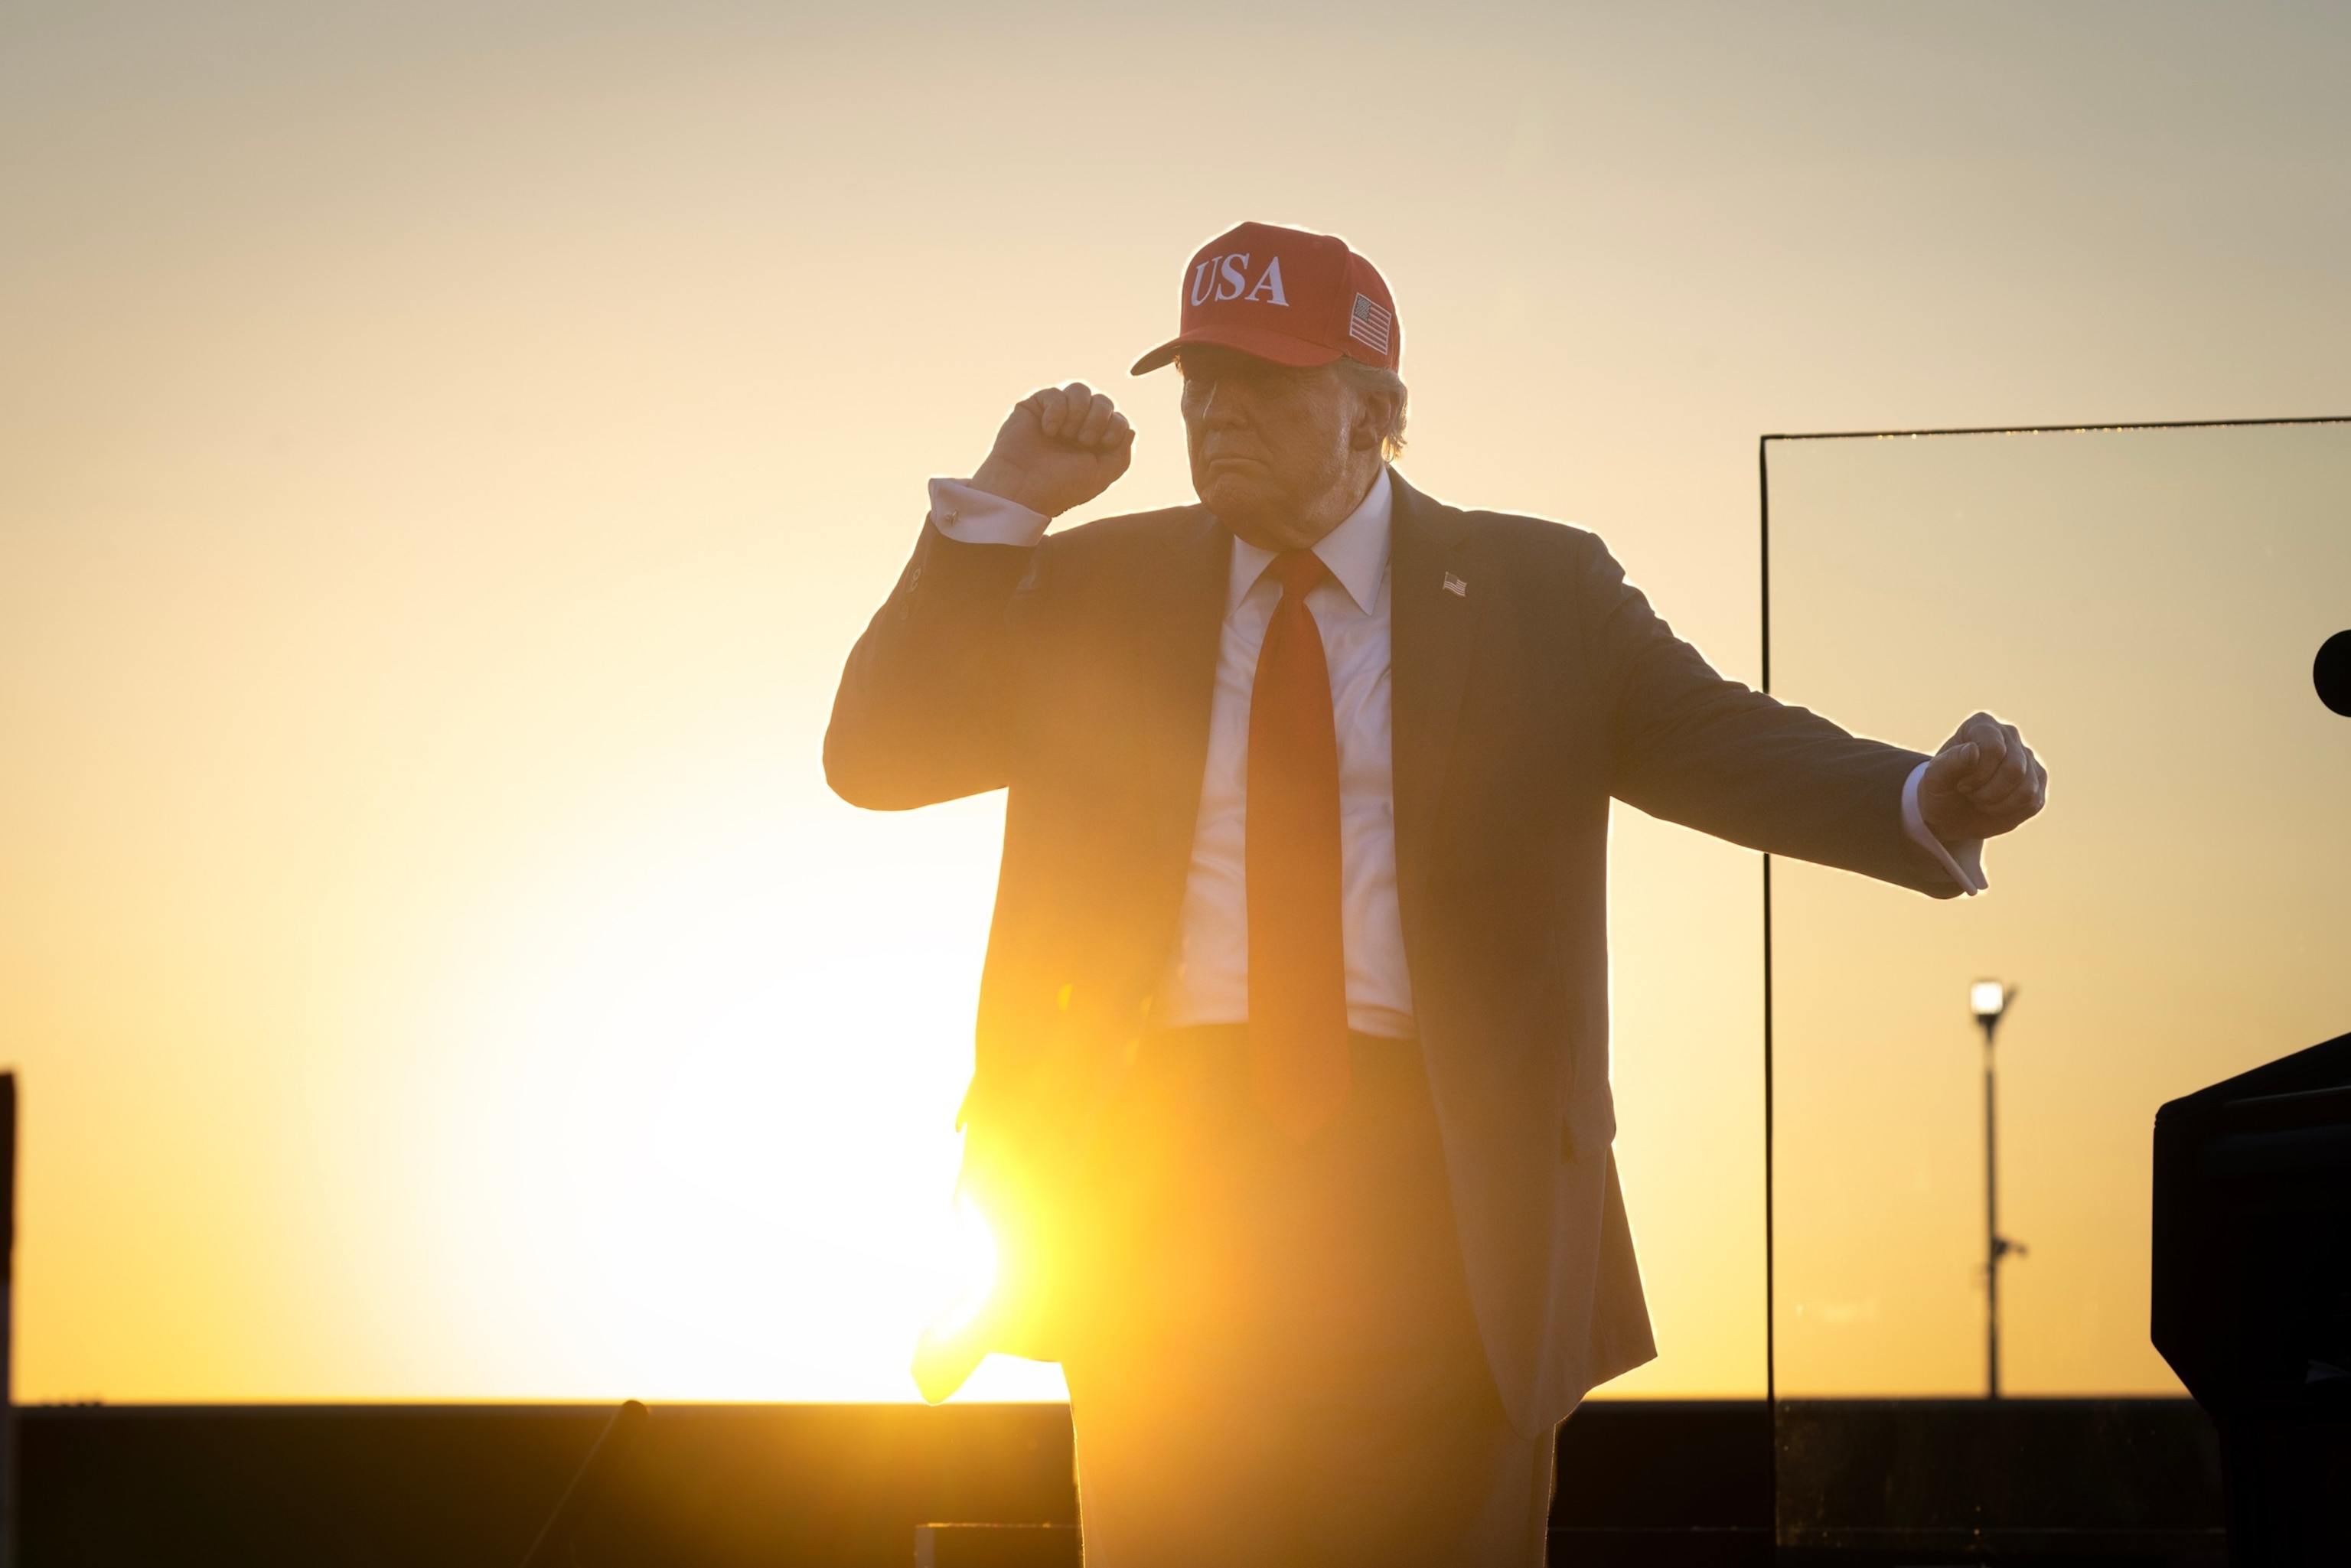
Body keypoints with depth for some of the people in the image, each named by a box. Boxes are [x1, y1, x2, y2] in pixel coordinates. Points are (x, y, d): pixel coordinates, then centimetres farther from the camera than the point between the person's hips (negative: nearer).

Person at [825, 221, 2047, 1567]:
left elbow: (1740, 751, -2)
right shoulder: (1099, 588, 12)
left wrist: (1931, 802, -22)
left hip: (1432, 1191, -1)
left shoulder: (1541, 593, 8)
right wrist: (996, 513, -2)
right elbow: (875, 758, 7)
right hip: (1161, 1177, 1)